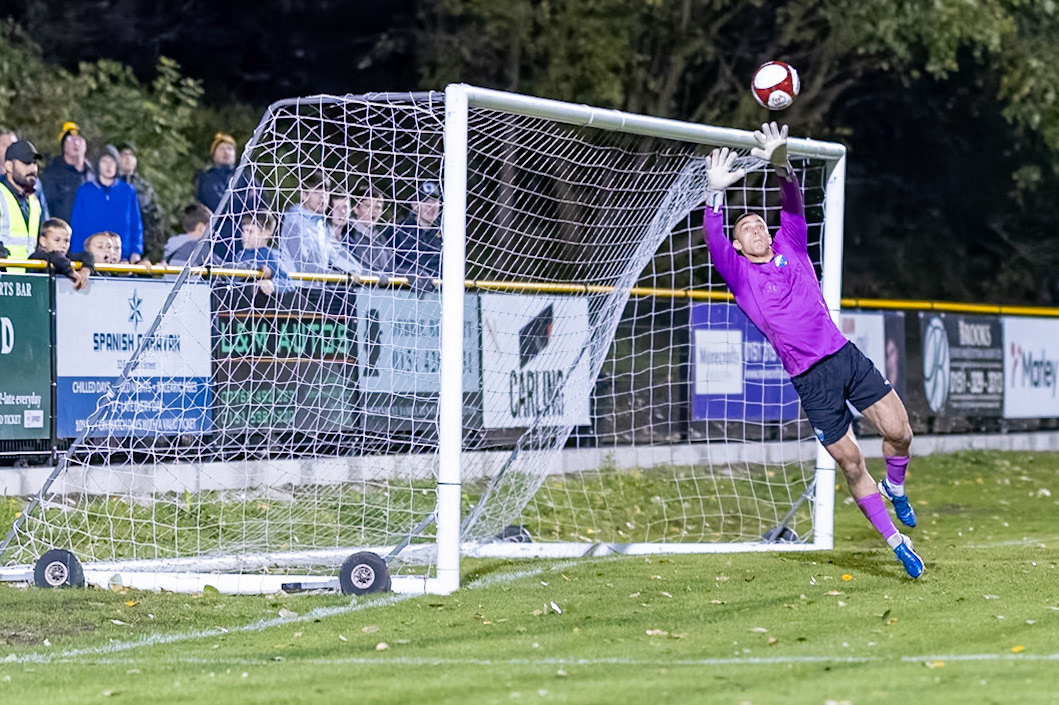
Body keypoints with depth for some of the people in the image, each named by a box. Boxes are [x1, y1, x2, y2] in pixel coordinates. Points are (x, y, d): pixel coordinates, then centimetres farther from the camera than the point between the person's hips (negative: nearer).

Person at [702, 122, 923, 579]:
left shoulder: (790, 250, 11)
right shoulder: (740, 276, 3)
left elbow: (793, 206, -2)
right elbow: (713, 242, -14)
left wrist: (781, 165, -21)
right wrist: (715, 194, -27)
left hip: (845, 356, 3)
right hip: (810, 381, -3)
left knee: (899, 431, -6)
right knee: (851, 464, -2)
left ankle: (894, 486, 27)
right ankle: (895, 540, 9)